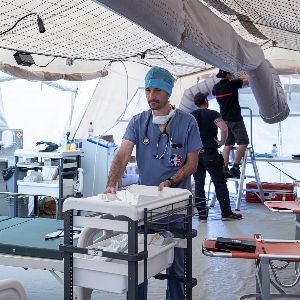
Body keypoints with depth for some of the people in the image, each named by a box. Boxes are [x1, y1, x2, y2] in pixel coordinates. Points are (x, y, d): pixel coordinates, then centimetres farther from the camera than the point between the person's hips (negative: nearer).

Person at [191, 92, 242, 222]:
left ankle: (202, 215, 8)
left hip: (195, 153, 4)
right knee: (220, 183, 6)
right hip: (210, 154, -4)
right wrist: (222, 141, -7)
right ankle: (226, 213, 10)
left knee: (199, 184, 7)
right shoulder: (213, 114, -4)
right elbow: (224, 129, -21)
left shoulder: (191, 116, 8)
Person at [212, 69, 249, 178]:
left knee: (228, 144, 11)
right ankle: (235, 167, -12)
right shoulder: (232, 84, -12)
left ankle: (224, 169, 6)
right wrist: (241, 78, 17)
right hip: (235, 118, -8)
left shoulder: (216, 87, 8)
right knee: (243, 142, -6)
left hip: (224, 119, 8)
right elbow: (247, 81, -5)